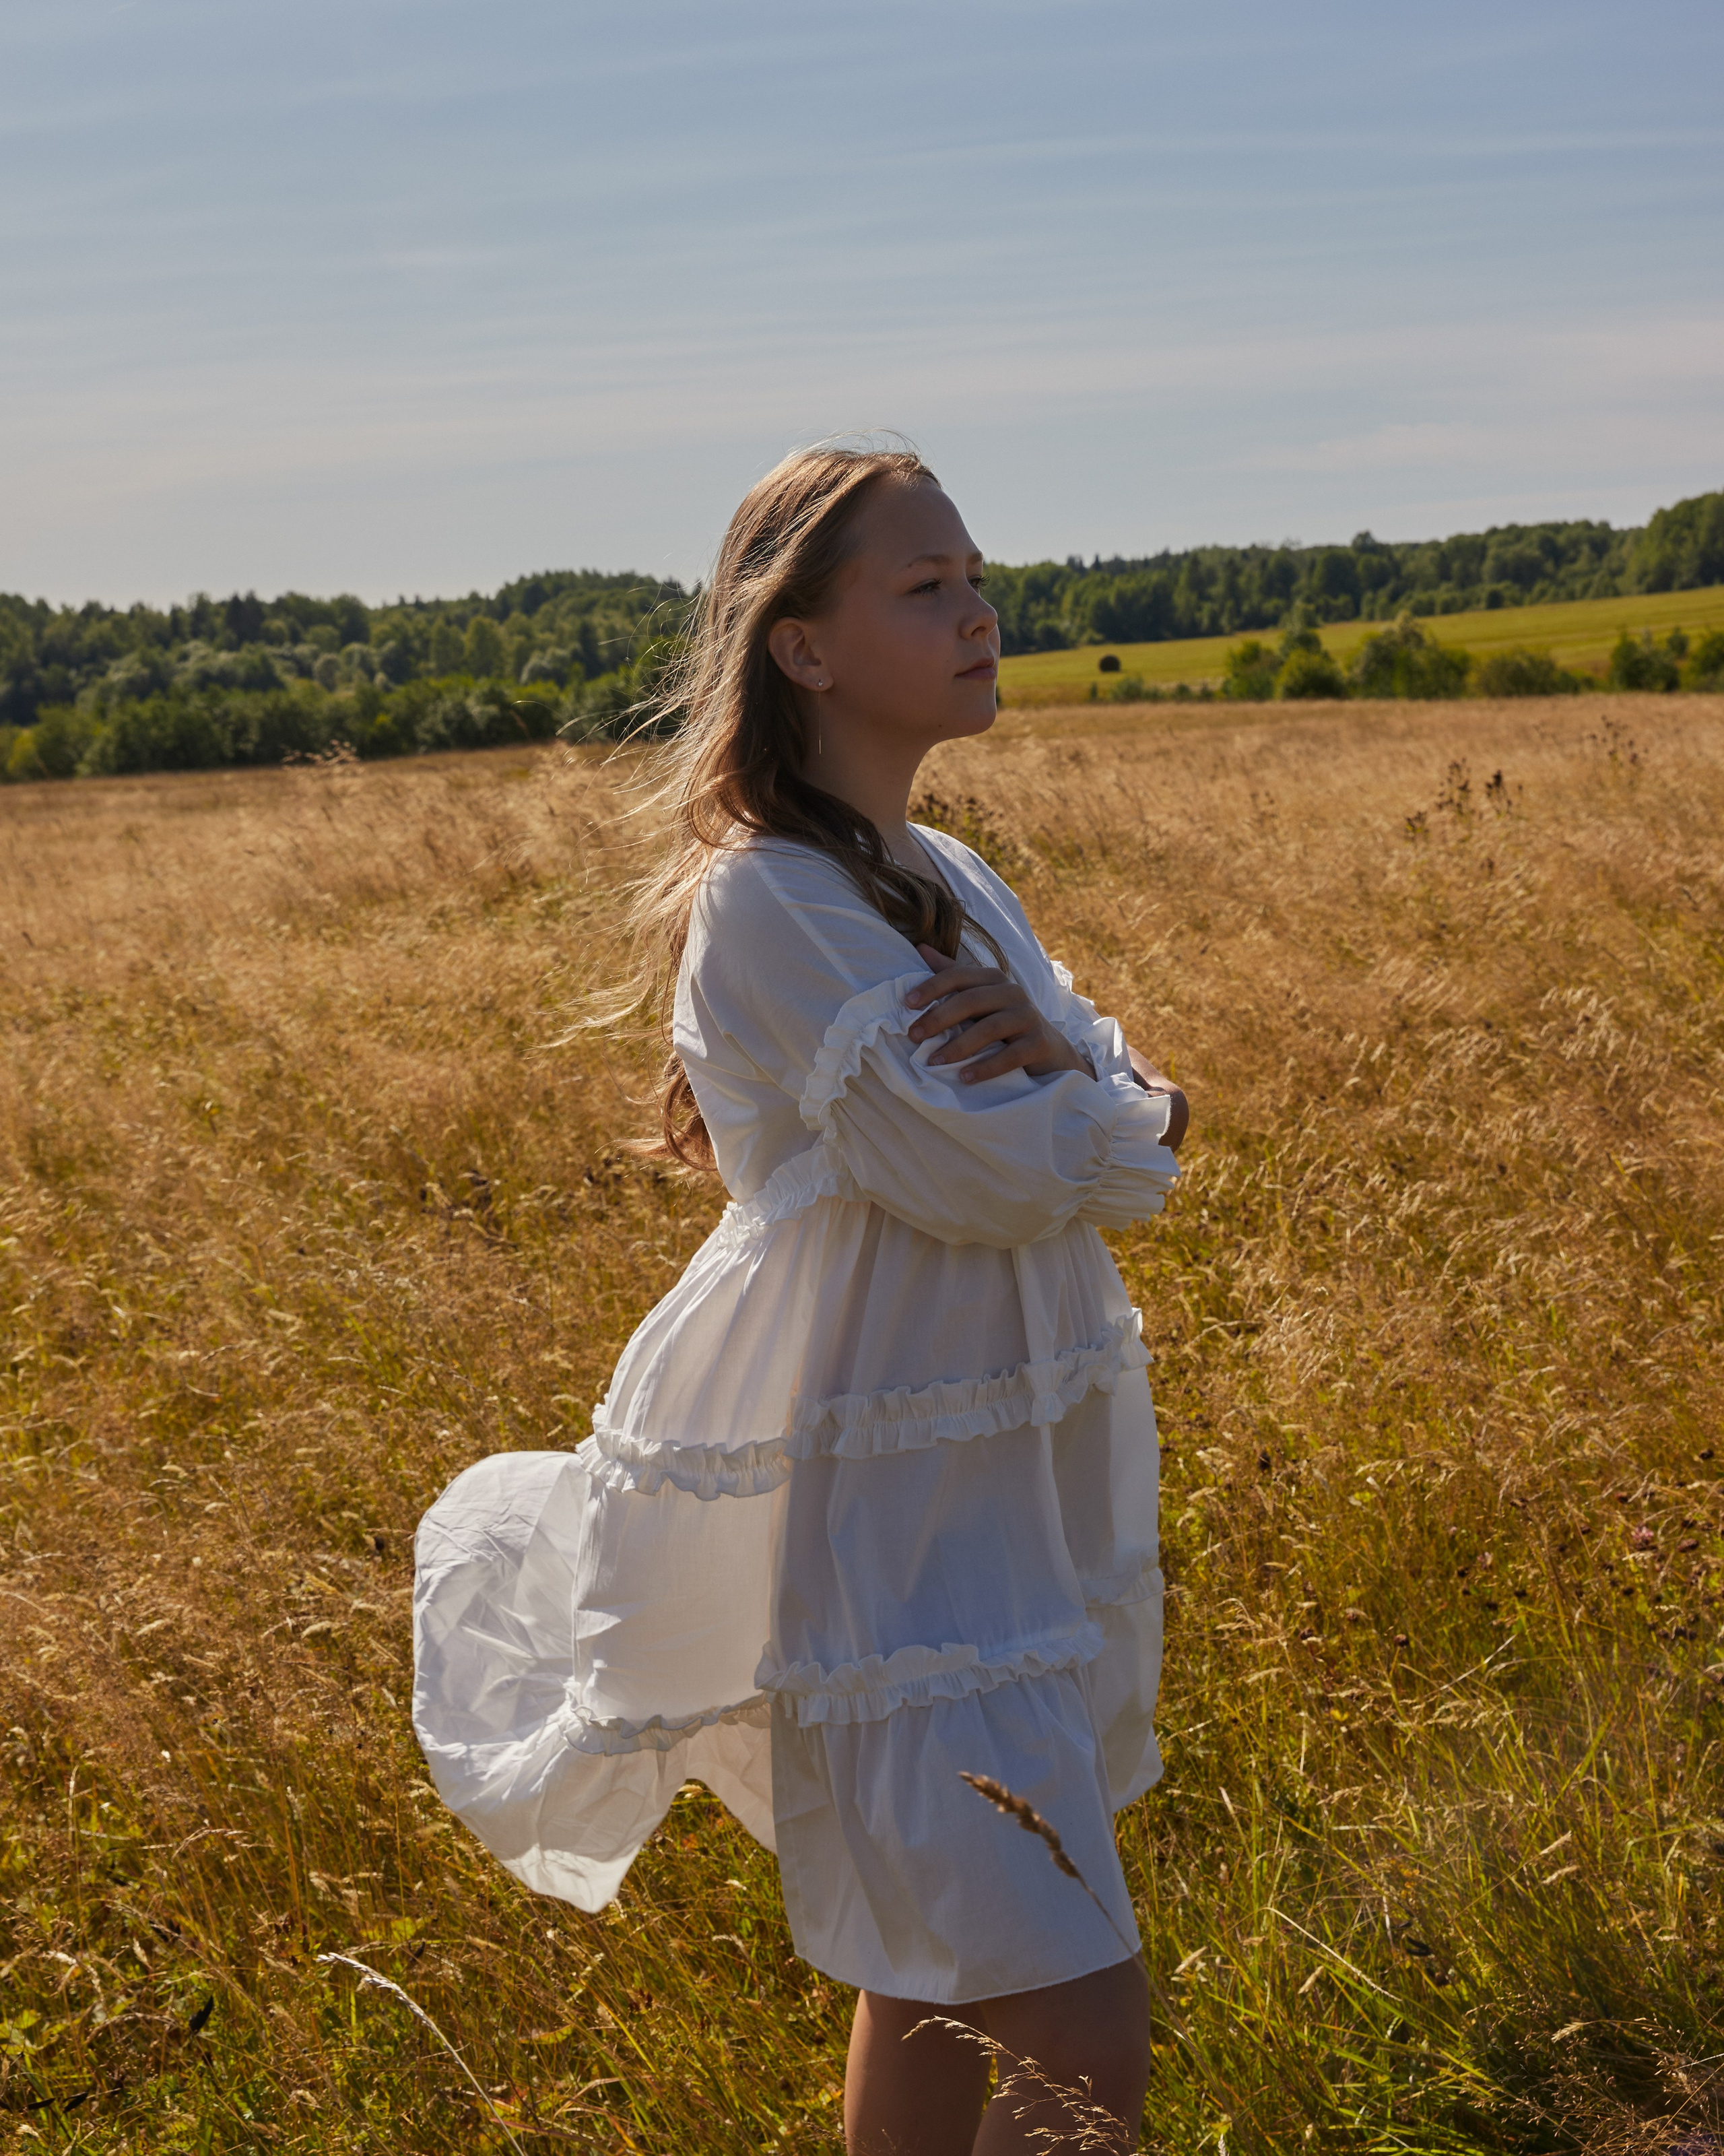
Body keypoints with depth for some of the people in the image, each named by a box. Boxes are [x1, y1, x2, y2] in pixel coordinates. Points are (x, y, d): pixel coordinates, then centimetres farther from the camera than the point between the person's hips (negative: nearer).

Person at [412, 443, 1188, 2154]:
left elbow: (1139, 1114, 8)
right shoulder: (766, 902, -16)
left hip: (1012, 1488, 9)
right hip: (881, 1519, -9)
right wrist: (1113, 1111, 0)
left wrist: (1059, 1054, -14)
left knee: (937, 1985, 18)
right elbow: (982, 1168, -21)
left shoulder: (949, 883, 12)